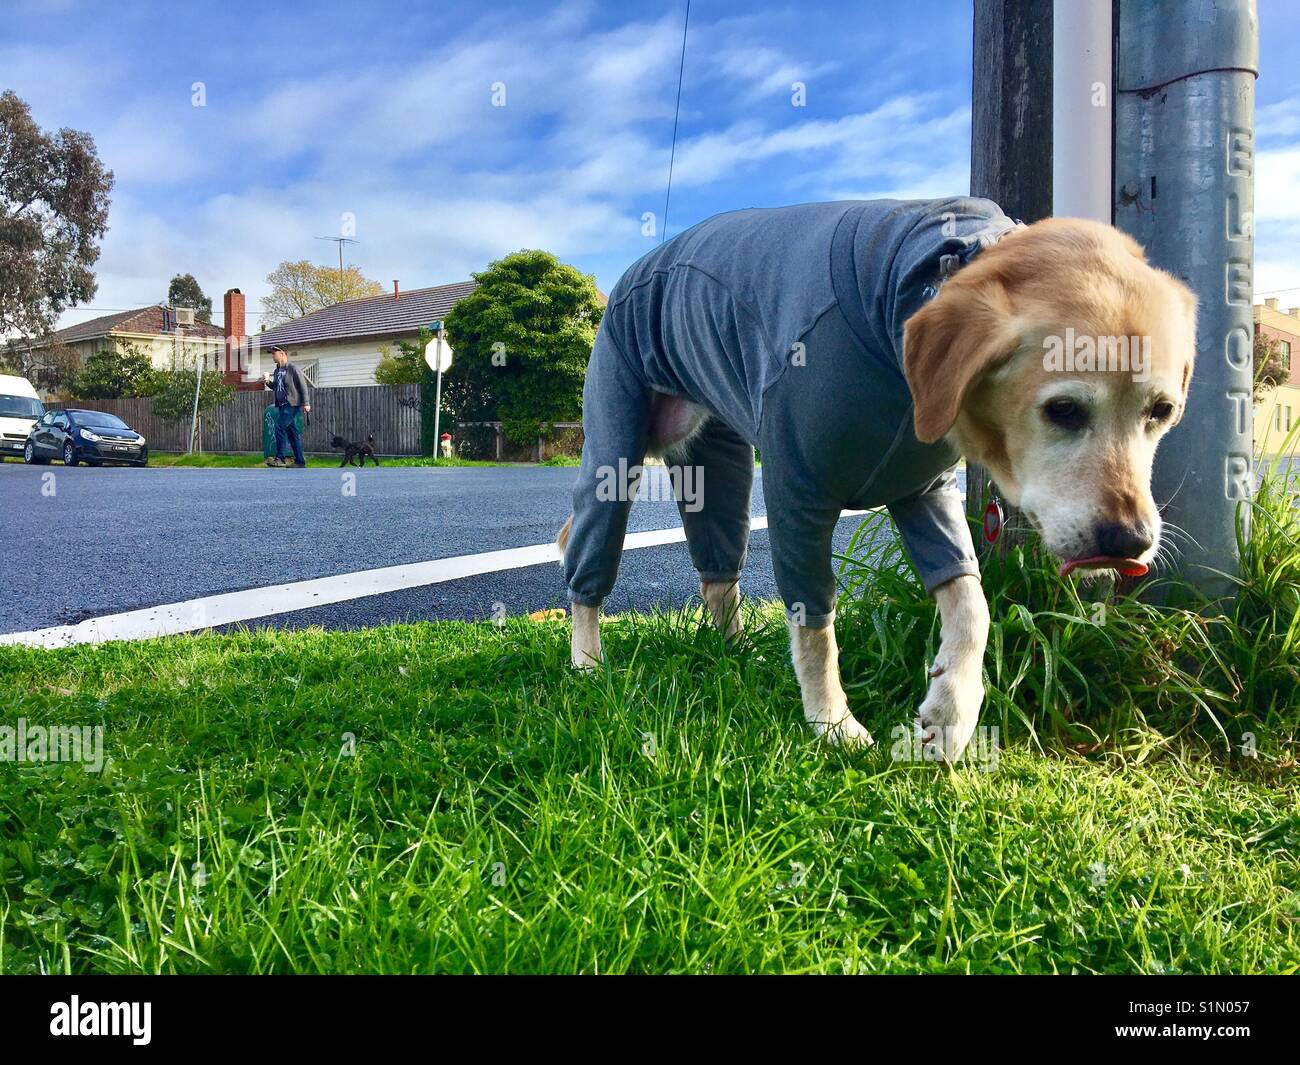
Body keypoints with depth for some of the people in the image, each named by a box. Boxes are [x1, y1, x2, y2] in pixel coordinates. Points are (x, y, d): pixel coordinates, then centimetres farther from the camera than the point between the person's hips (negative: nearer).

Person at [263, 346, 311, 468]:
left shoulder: (292, 368, -9)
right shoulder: (277, 371, 14)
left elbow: (303, 385, -10)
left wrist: (306, 403, -15)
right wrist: (268, 383, 5)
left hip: (291, 404, -8)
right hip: (282, 405, 8)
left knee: (279, 428, -16)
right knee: (292, 433, 8)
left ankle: (280, 459, -12)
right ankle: (300, 462, 10)